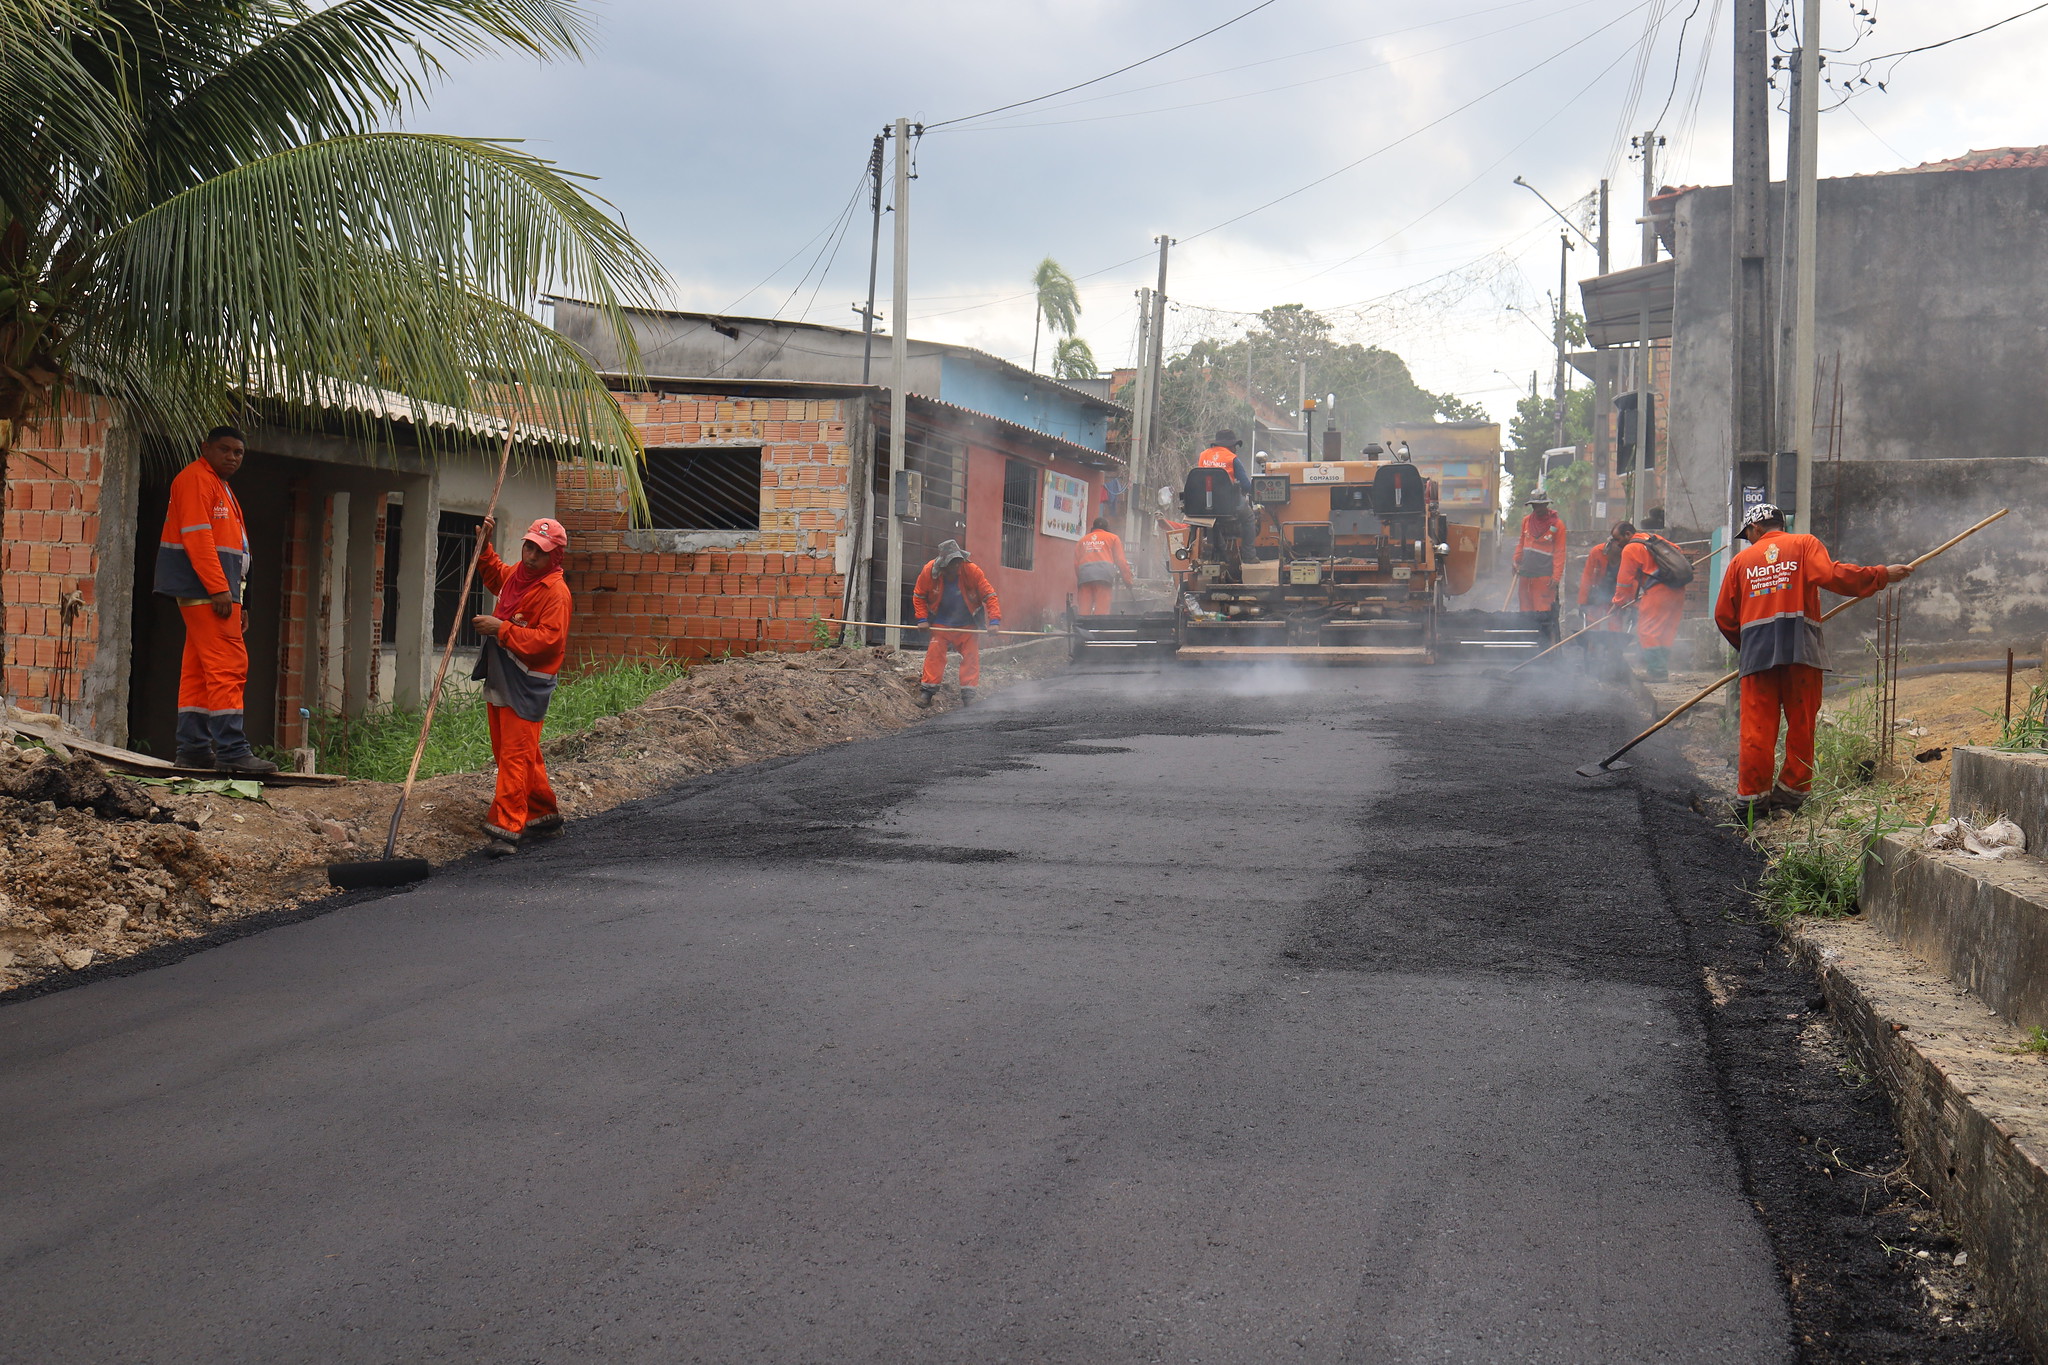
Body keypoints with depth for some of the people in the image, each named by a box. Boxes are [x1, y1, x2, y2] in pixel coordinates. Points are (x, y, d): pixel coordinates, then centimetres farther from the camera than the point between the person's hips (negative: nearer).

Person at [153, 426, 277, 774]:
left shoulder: (221, 487, 25)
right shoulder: (196, 479, -7)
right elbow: (196, 536, -17)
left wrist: (236, 601, 21)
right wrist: (219, 589, -22)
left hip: (217, 593, 10)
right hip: (204, 590, -10)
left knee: (199, 671, 8)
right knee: (229, 666, -15)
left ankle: (193, 749, 9)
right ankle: (231, 750, -18)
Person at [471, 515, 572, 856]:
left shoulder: (555, 592, -16)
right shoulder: (515, 574, 12)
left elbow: (548, 639, -25)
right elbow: (494, 575, 37)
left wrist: (501, 629, -25)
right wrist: (484, 546, 22)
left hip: (526, 685, -10)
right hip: (498, 678, 10)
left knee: (515, 755, -12)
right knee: (507, 752, 16)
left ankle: (506, 828, -13)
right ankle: (545, 812, 28)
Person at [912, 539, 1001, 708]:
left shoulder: (972, 570, -19)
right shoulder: (929, 572, -16)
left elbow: (989, 595, -15)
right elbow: (918, 596, 0)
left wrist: (994, 620, -23)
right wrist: (922, 618, -10)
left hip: (967, 625, 0)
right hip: (940, 624, 0)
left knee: (971, 656, -3)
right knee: (934, 654, -8)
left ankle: (968, 694, 4)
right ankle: (927, 691, -2)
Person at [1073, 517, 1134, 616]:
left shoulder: (1083, 540, 27)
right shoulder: (1113, 538, 20)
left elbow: (1076, 563, 19)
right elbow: (1120, 560, 11)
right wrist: (1127, 580, 10)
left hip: (1084, 574, 2)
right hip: (1104, 574, -2)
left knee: (1084, 611, -1)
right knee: (1102, 610, -7)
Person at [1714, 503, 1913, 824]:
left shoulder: (1741, 560, 15)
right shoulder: (1805, 545, 9)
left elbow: (1724, 616, 14)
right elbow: (1832, 575, -10)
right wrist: (1882, 575, -4)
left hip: (1756, 652, 1)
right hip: (1800, 649, -1)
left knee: (1756, 729, 2)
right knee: (1801, 726, 7)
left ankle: (1752, 800, 1)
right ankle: (1790, 795, 8)